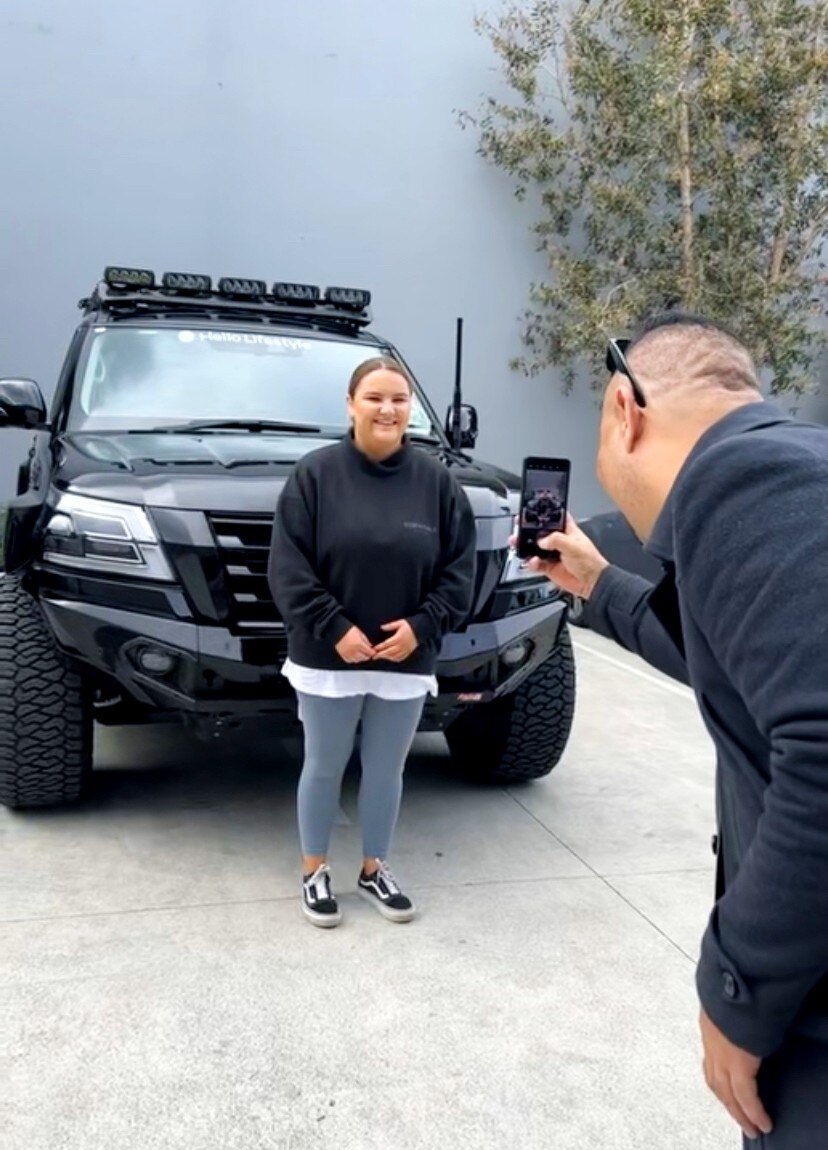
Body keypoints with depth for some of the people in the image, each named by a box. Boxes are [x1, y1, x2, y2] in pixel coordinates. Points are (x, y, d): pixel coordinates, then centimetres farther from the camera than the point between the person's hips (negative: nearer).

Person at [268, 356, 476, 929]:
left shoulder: (437, 480, 0)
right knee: (324, 768, 13)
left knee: (387, 772, 16)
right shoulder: (316, 473, -7)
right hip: (328, 657, -2)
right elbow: (288, 567, -10)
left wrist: (422, 626, -11)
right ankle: (315, 872, 33)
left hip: (406, 660, 2)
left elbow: (459, 569, 1)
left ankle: (374, 869, 36)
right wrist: (334, 629, -17)